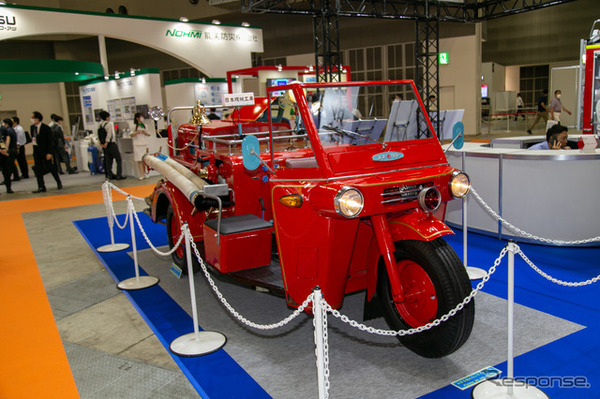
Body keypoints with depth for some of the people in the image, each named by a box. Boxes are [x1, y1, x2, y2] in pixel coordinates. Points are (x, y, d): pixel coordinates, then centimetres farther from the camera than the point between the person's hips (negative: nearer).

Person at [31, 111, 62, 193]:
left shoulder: (46, 128, -11)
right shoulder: (32, 127, 7)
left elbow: (49, 141, -12)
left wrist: (49, 153, -15)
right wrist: (33, 139, -1)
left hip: (45, 151, -6)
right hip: (36, 150, 6)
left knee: (50, 167, 2)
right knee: (38, 169, 2)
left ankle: (59, 183, 20)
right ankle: (41, 187, 7)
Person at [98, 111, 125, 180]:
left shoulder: (100, 125, 8)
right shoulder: (109, 124, -13)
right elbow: (109, 134, -18)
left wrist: (101, 143, 10)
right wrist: (106, 143, -14)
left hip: (106, 146, 7)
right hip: (111, 144, -7)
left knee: (108, 160, 12)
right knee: (118, 159, -1)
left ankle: (110, 175, 15)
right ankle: (119, 175, -5)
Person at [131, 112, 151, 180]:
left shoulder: (145, 126, 13)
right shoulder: (134, 126, 2)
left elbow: (149, 134, 18)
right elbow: (131, 135, 0)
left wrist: (146, 133, -3)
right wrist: (137, 132, -16)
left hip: (145, 144, 3)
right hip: (137, 145, -3)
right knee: (139, 160, -6)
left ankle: (144, 173, 9)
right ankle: (142, 174, -6)